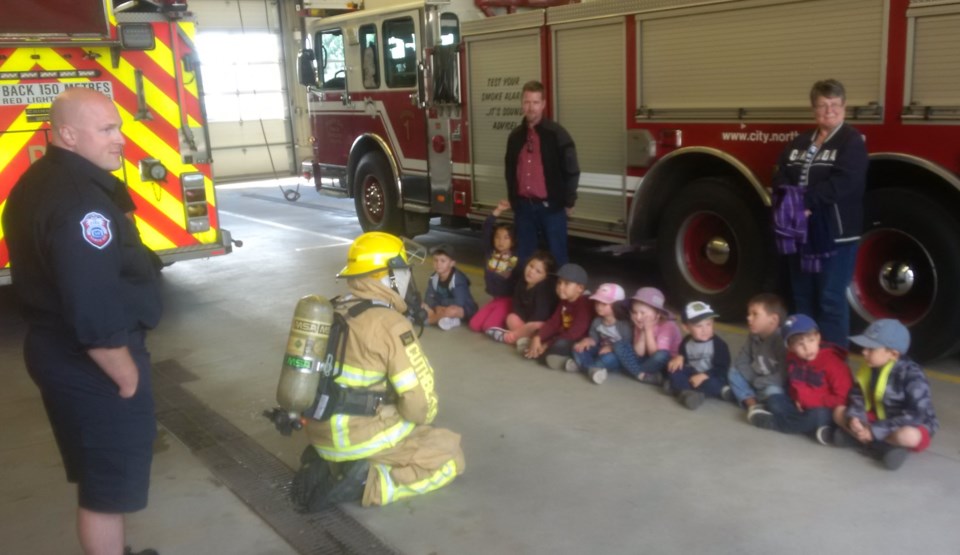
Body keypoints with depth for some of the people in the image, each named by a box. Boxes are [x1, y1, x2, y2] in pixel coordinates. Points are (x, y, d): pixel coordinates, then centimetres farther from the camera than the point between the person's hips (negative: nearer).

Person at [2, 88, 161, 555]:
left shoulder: (38, 182, 9)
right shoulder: (80, 201, -25)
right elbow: (94, 312, -29)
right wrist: (128, 376, -18)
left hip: (58, 352, 11)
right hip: (92, 364, -10)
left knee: (97, 472, 24)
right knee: (111, 481, 4)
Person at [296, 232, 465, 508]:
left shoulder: (334, 312, 8)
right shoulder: (390, 323, -17)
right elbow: (420, 399, -16)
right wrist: (421, 418, 6)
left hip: (322, 432, 8)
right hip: (364, 436, -8)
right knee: (450, 456, 8)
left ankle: (328, 463, 11)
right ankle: (370, 483, -9)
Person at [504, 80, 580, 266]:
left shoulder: (557, 134, -6)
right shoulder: (515, 136, 8)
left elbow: (571, 171, -4)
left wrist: (568, 202, -3)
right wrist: (513, 200, 13)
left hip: (551, 207, -4)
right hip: (523, 207, 5)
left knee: (556, 255, 3)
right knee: (524, 256, 11)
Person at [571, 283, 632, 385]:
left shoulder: (624, 324, -18)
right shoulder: (597, 321, 0)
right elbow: (594, 338, 6)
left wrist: (612, 348, -32)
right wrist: (588, 340, -18)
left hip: (617, 357, -6)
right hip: (601, 352, 6)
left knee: (608, 358, -40)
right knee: (578, 348, -12)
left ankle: (581, 365, -25)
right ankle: (593, 369, -30)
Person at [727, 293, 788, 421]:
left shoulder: (782, 340, -24)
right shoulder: (753, 337, 0)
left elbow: (785, 375, -28)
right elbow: (741, 362, 4)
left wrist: (758, 383, -21)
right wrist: (753, 380, -13)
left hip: (776, 387, -8)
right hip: (757, 383, 8)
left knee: (772, 391, -38)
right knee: (734, 372, -4)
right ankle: (752, 404, -19)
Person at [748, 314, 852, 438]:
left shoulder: (832, 362, -20)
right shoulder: (792, 358, -2)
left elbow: (842, 398, -20)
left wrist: (811, 401, -22)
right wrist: (798, 398, -3)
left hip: (826, 409, -6)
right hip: (801, 406, 6)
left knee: (816, 416, -36)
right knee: (774, 401, -11)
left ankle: (771, 422, -19)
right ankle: (812, 426, -21)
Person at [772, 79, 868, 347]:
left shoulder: (852, 141, -4)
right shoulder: (799, 142, 15)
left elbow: (843, 184, -18)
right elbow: (781, 179, 6)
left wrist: (805, 199, -19)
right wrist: (790, 204, -13)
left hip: (835, 233, -6)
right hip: (799, 230, 6)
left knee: (831, 299, -3)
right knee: (802, 296, 14)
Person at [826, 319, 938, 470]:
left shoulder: (912, 375, -25)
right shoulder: (870, 368, -4)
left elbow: (916, 414, -31)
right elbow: (858, 396, 1)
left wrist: (875, 431, -33)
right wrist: (854, 418, -23)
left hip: (913, 426, -7)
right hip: (879, 418, 7)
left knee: (908, 436, -41)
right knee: (840, 412, -5)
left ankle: (851, 437, -24)